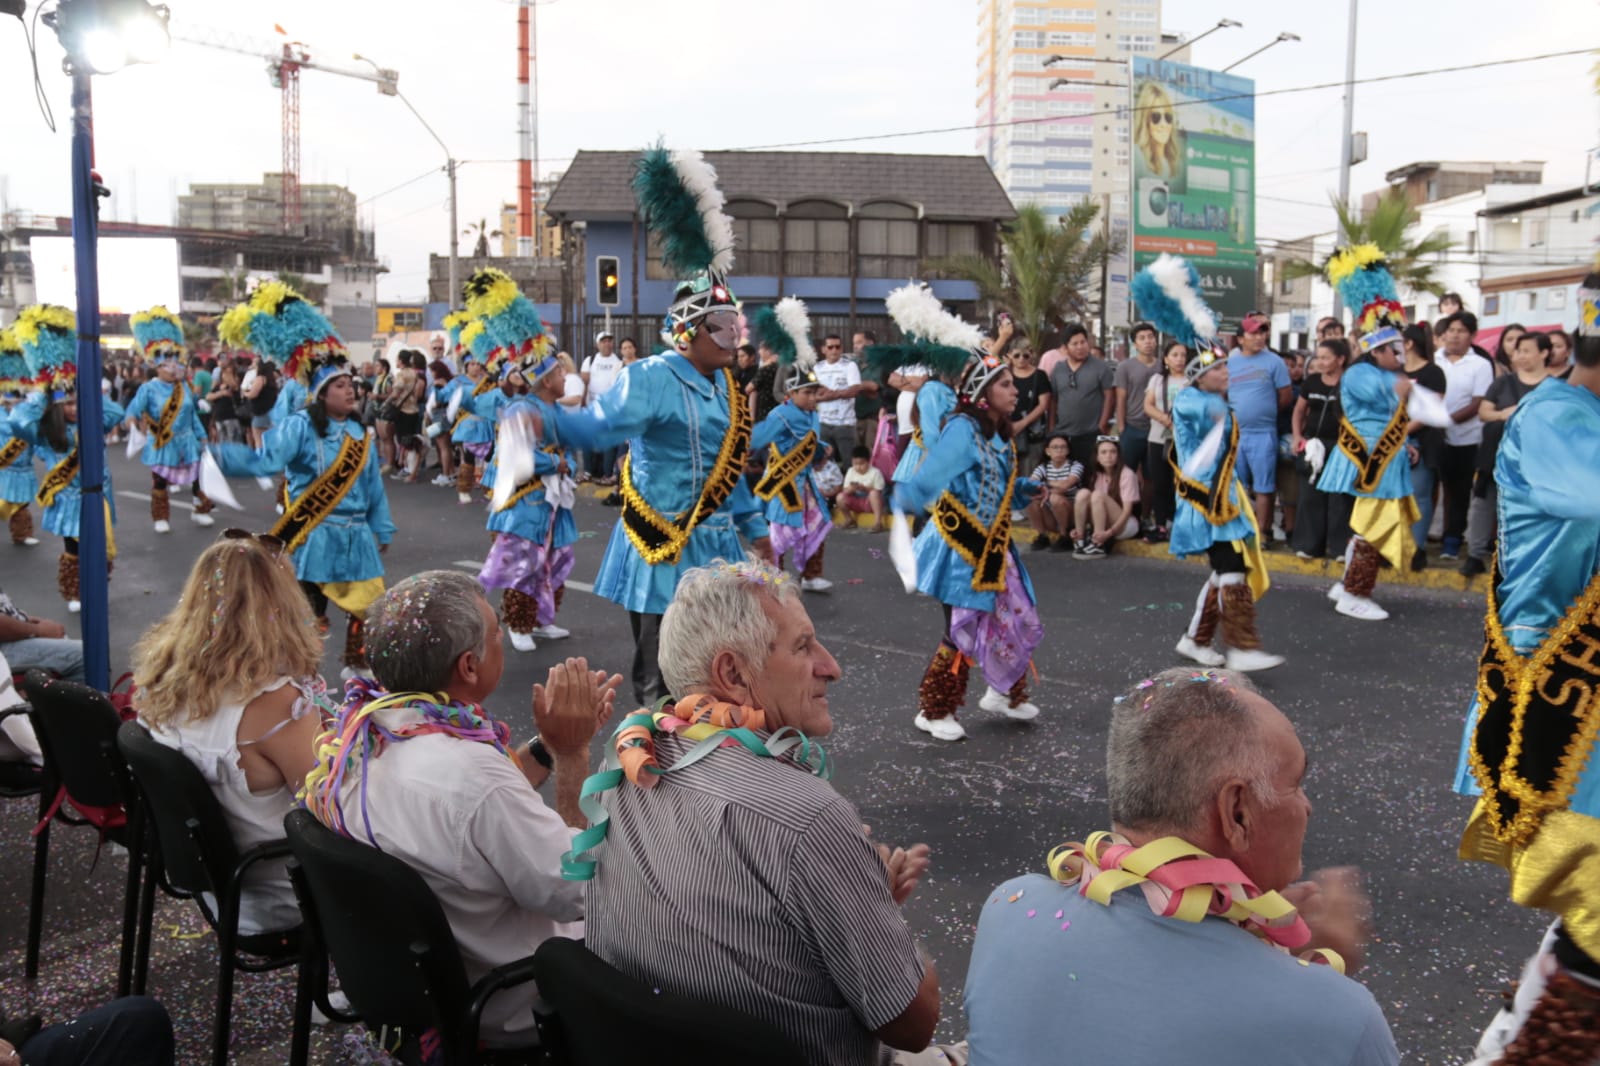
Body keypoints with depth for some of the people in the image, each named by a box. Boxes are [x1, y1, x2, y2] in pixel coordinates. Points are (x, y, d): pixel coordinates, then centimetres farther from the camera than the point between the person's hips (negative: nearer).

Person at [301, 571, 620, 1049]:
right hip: (504, 1010, -7)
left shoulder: (355, 732, -12)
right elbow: (584, 895, -23)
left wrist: (549, 743, 0)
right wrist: (572, 751, -21)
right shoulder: (472, 773, -37)